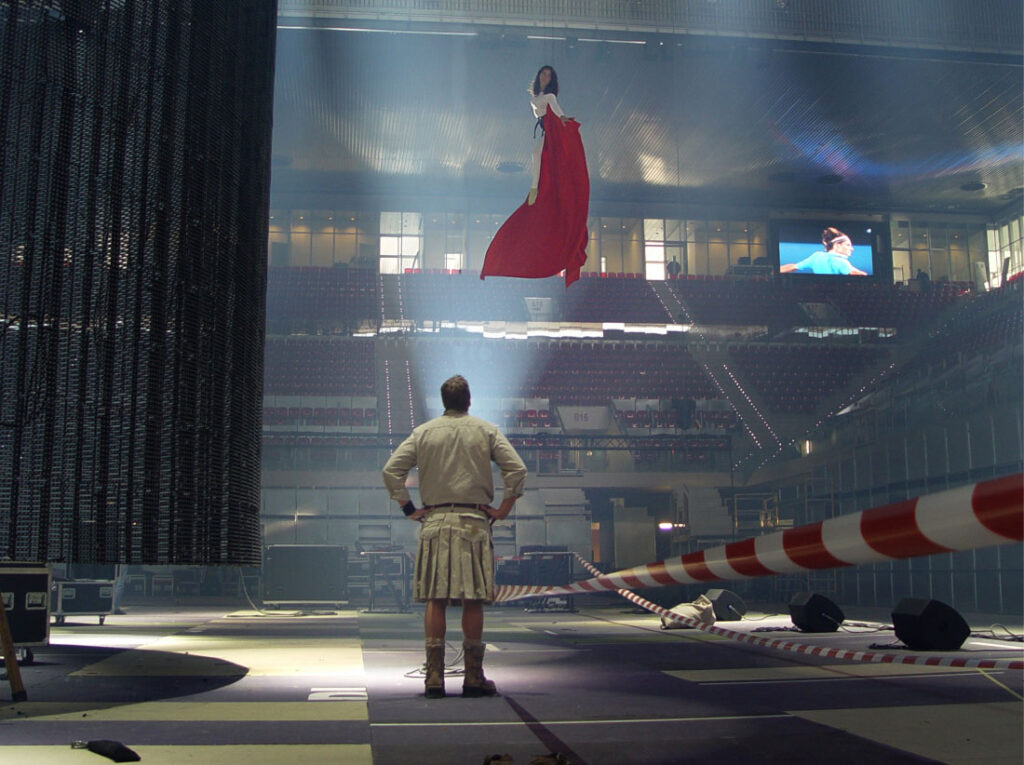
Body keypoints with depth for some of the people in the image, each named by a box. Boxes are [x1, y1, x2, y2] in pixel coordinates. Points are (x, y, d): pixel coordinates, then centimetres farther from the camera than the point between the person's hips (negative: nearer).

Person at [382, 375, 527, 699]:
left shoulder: (423, 432, 8)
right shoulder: (486, 431, 5)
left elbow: (391, 470, 2)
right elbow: (517, 469, -4)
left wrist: (408, 508, 7)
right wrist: (503, 509, 2)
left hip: (434, 522, 1)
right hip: (474, 522, -1)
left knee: (435, 600, 3)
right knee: (473, 600, 2)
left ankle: (434, 676, 2)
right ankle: (474, 677, 5)